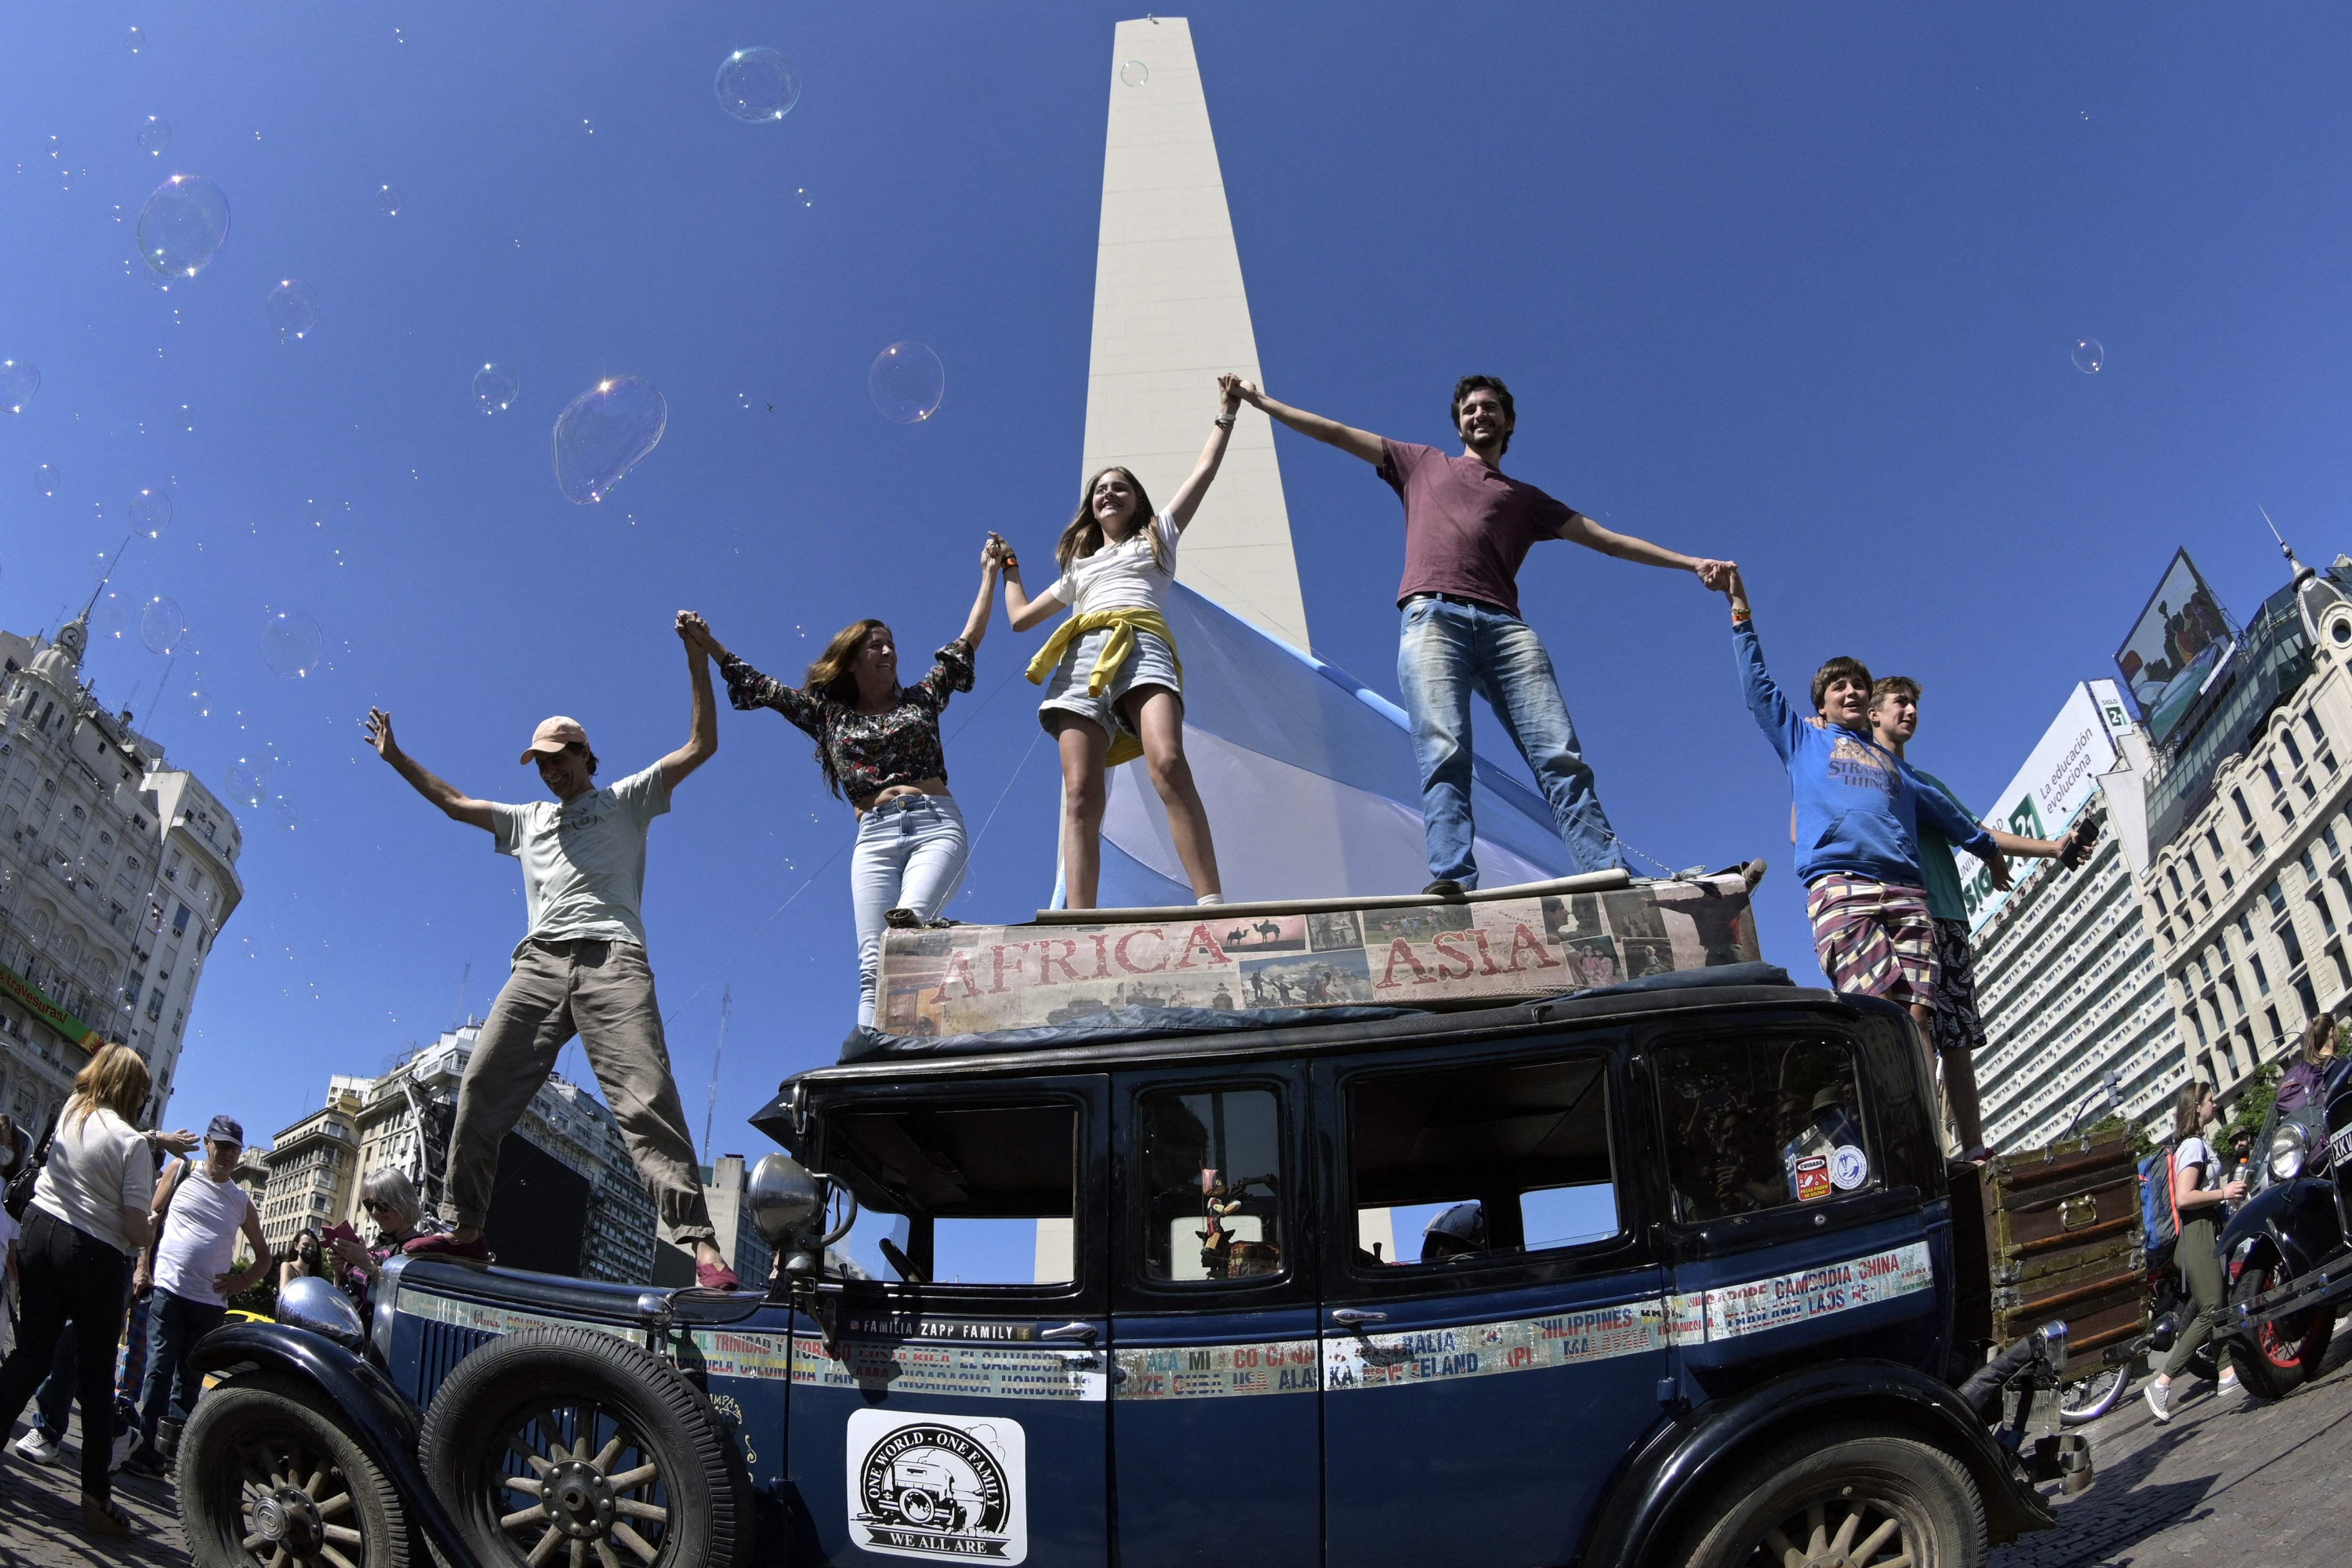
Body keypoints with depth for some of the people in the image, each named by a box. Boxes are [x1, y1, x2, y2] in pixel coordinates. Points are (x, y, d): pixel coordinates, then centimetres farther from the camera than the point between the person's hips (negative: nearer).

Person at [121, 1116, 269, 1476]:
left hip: (211, 1303, 2)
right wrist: (142, 1268, -3)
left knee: (190, 1380, 6)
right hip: (168, 1290, -2)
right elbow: (150, 1218, 6)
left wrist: (241, 1281, 2)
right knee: (159, 1372, -5)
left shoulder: (241, 1201, 12)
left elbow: (264, 1256, 19)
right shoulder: (181, 1172, 7)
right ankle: (143, 1446, 1)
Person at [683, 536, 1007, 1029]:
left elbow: (967, 642, 24)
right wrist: (708, 644, 21)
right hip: (874, 837, -1)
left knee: (905, 922, -32)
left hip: (937, 825, 2)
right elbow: (761, 688, 22)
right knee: (874, 964, -19)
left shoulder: (920, 699, 20)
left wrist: (989, 573, 26)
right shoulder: (827, 714, 20)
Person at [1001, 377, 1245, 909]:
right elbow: (1020, 617, 42)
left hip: (1141, 646, -3)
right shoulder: (1079, 566, 38)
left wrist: (1225, 413, 30)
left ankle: (1211, 903, -40)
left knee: (1168, 764, -31)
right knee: (1082, 796, -17)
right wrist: (1009, 567, 53)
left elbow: (1205, 471, 27)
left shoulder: (1157, 538, 30)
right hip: (1081, 659, 3)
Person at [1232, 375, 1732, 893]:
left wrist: (1691, 562, 18)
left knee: (1560, 755, -13)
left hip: (1504, 626, 2)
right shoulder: (1424, 464, 32)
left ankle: (1611, 873, -19)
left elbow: (1607, 539, 26)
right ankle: (1450, 878, -33)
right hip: (1432, 617, -1)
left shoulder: (1526, 498, 32)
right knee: (1444, 753, -22)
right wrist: (1259, 400, 31)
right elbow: (1335, 433, 32)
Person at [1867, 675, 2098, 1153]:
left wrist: (2055, 847, 12)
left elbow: (1983, 834, 24)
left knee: (1958, 1041, 1)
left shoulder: (1929, 783, 32)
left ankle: (1974, 1152, 1)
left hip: (1948, 916, 6)